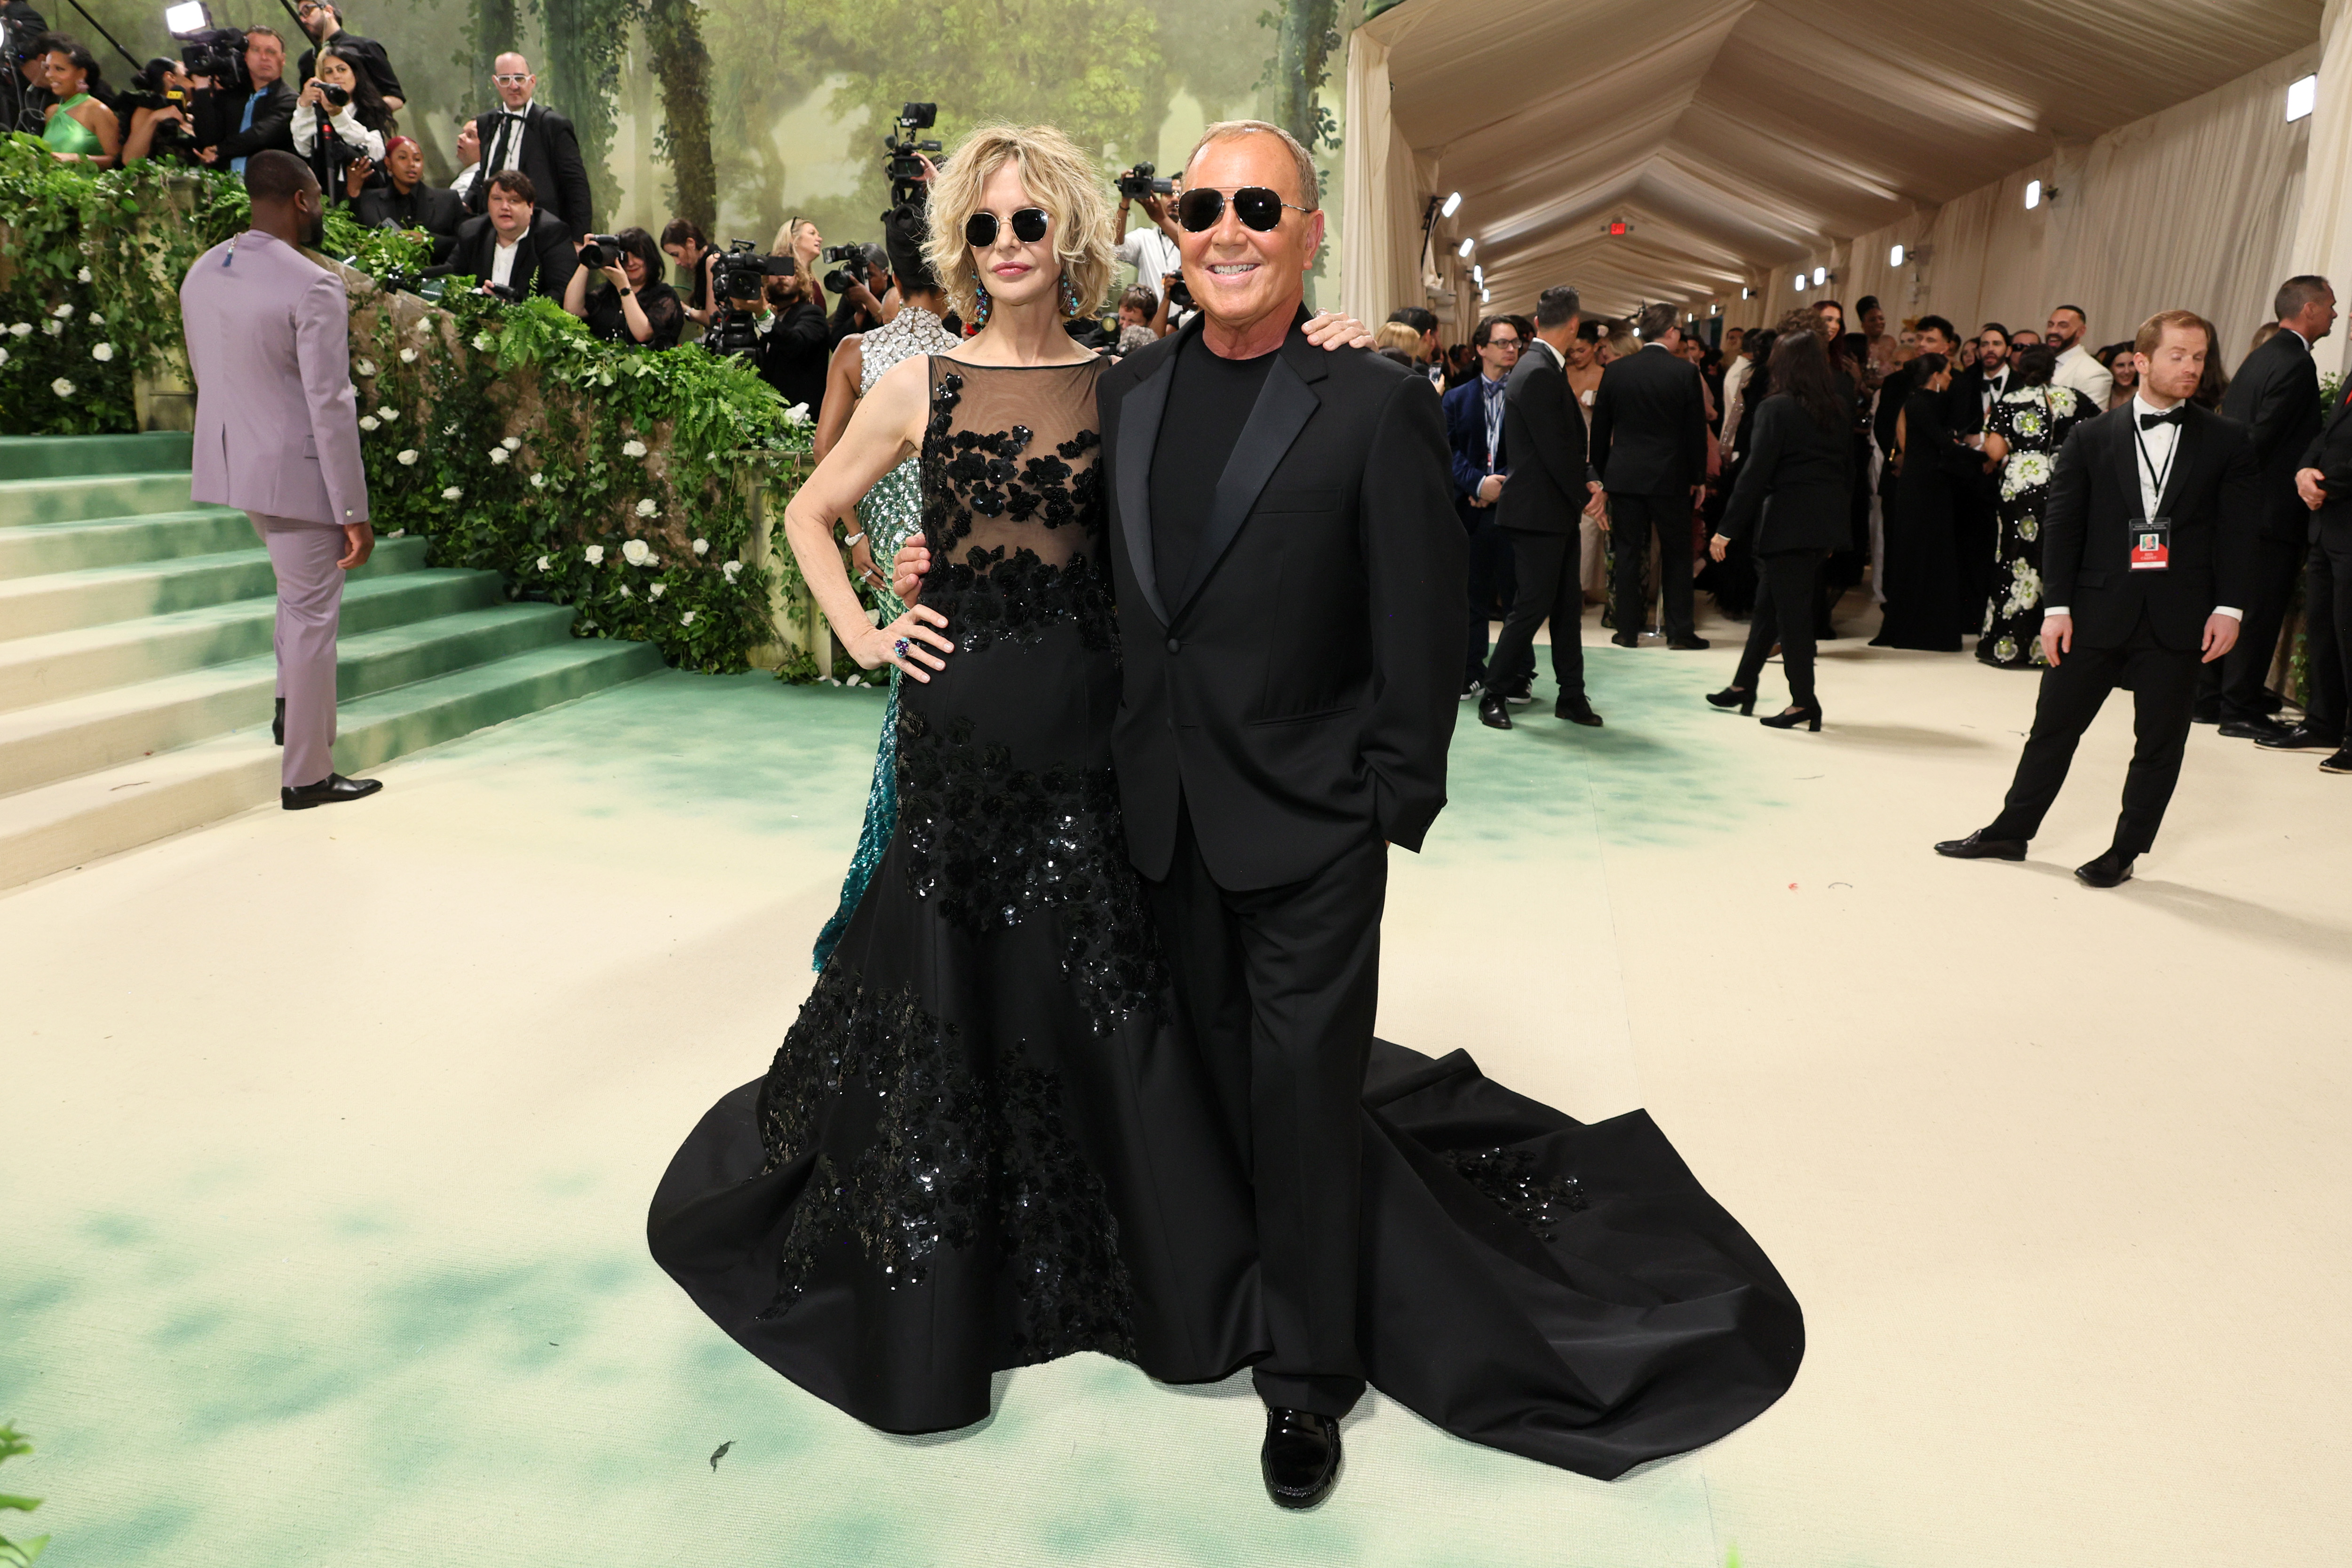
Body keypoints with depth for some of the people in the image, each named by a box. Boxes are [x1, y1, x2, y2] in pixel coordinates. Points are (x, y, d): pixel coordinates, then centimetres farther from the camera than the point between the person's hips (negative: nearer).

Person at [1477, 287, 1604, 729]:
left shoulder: (1545, 369, 13)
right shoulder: (1538, 374, -18)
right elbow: (1556, 451, -19)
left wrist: (1584, 486, 3)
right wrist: (1584, 496, -8)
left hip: (1558, 510, 10)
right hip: (1539, 511, -10)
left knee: (1568, 603, 11)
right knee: (1533, 606, -4)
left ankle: (1572, 694, 18)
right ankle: (1493, 695, 7)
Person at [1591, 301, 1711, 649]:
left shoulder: (1615, 370, 0)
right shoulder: (1685, 373, -7)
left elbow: (1600, 427, 5)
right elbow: (1696, 430, -3)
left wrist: (1600, 473, 13)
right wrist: (1699, 477, 7)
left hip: (1625, 476, 2)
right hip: (1671, 476, -2)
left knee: (1628, 554, 7)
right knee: (1676, 554, 8)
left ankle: (1628, 630, 10)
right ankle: (1680, 630, 10)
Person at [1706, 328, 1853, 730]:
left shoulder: (1777, 408, -12)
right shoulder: (1841, 408, 9)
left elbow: (1755, 474, -15)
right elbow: (1849, 469, 12)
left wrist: (1727, 529, -12)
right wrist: (1834, 508, 21)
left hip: (1788, 523, -7)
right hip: (1826, 522, 7)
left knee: (1790, 610, -1)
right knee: (1769, 605, 17)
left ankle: (1804, 702, 3)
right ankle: (1743, 686, 27)